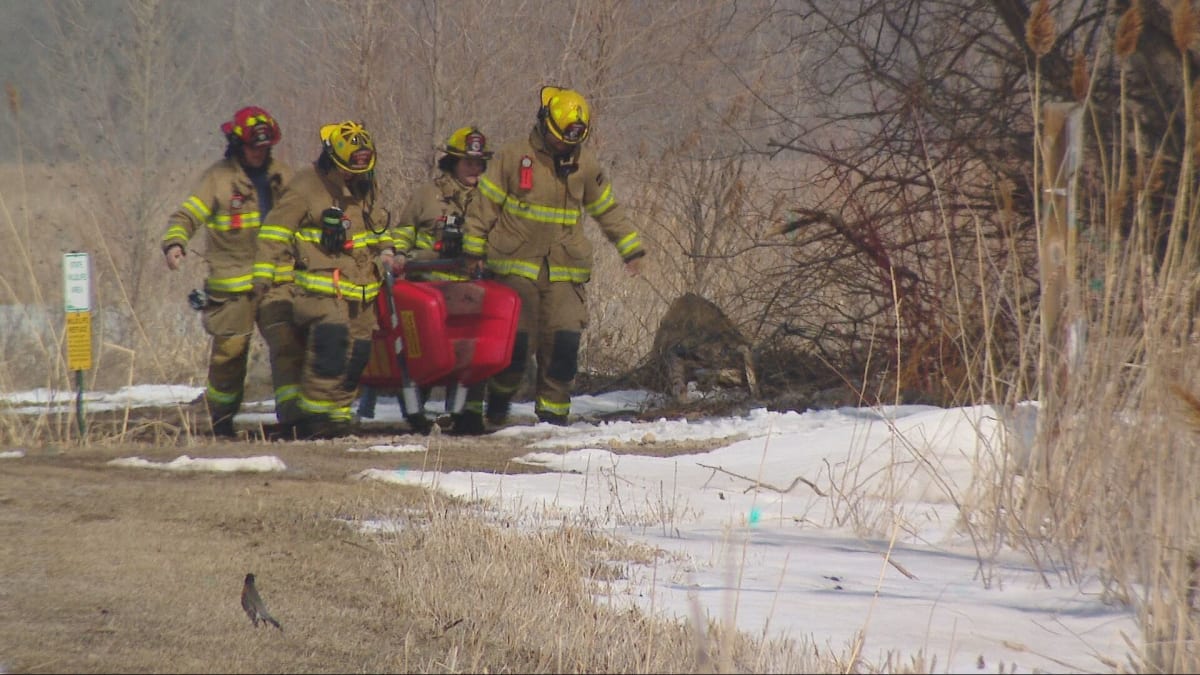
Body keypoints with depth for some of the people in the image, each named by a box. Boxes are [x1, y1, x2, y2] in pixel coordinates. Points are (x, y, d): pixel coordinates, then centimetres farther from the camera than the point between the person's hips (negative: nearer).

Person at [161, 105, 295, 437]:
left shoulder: (281, 175, 12)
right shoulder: (218, 178, -3)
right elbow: (187, 216, -11)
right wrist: (174, 243, -29)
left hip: (277, 279, 4)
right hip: (232, 282, -4)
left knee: (288, 344, -7)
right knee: (229, 350, -1)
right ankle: (221, 418, 15)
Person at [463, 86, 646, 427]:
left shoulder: (586, 165, 11)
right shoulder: (513, 157, 1)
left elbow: (608, 209, 21)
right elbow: (485, 203, 5)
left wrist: (631, 248, 18)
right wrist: (475, 249, 3)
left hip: (566, 269, 3)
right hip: (517, 266, -3)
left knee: (564, 342, -8)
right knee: (517, 340, -5)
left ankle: (553, 409, 2)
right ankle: (499, 399, 18)